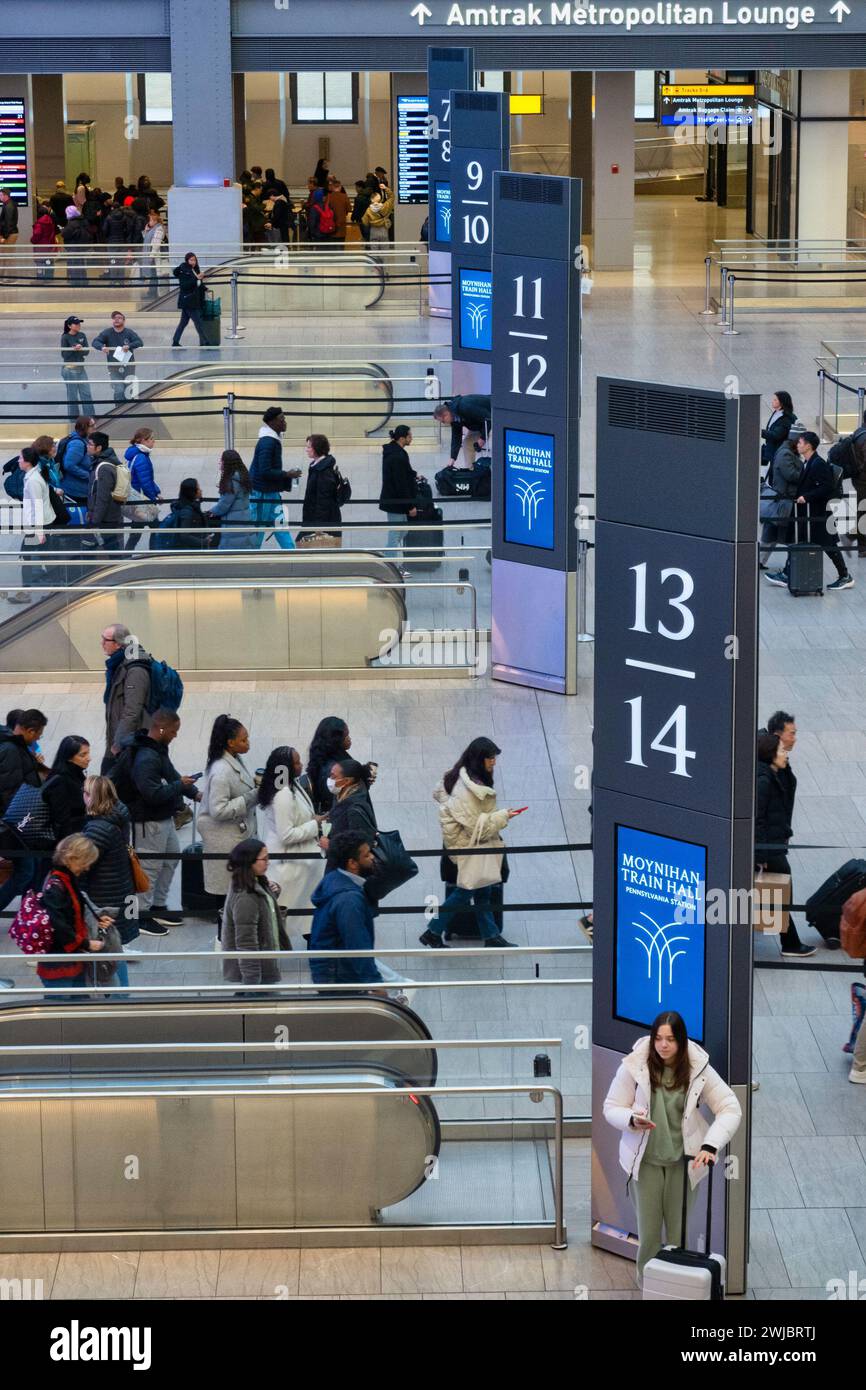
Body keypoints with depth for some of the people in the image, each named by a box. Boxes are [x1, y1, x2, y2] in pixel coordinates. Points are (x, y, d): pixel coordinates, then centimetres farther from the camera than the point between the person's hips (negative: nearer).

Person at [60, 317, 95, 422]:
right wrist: (74, 349, -23)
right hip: (70, 369, -5)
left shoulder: (82, 336, 5)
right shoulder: (65, 337, -8)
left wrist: (81, 349, -19)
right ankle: (73, 417, 11)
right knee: (72, 395, 1)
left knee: (86, 393, 5)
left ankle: (90, 416, 10)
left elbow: (87, 351, 2)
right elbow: (64, 354, -9)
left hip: (81, 367, 5)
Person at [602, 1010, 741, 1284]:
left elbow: (730, 1109, -11)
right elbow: (611, 1108, -5)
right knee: (648, 1231, 3)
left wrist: (710, 1145, -24)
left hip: (683, 1159, 1)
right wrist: (632, 1119, -27)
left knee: (679, 1230, 5)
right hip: (646, 1159, 0)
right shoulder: (634, 1065, -13)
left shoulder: (698, 1068, -12)